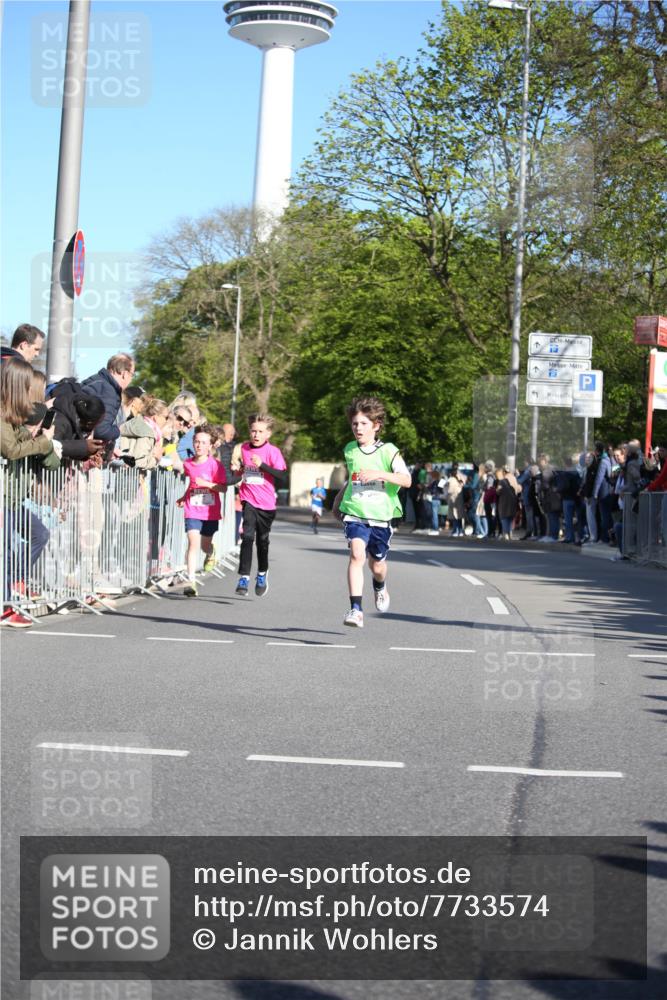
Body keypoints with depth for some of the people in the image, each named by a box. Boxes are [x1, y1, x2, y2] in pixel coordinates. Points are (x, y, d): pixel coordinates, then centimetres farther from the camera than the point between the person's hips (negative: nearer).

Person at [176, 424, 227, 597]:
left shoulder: (215, 464, -10)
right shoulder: (187, 464, 1)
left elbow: (223, 487, -11)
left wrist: (206, 484, -24)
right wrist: (184, 497, 12)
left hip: (210, 511, -1)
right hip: (192, 511, 1)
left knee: (205, 545, 13)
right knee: (193, 543, -14)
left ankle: (210, 553, 53)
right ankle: (191, 581, -17)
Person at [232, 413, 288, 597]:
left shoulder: (273, 452, -8)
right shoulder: (243, 448, 3)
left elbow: (283, 478, -17)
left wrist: (262, 465, -23)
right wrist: (237, 469, 0)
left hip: (266, 504, -1)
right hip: (248, 501, 1)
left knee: (262, 541, 14)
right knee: (247, 537, -15)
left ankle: (262, 574, 36)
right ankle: (244, 578, -16)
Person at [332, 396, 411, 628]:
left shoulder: (388, 451, -6)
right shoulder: (349, 450, 7)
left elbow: (407, 479, -18)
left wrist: (379, 474, -29)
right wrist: (338, 498, 29)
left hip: (380, 516, -1)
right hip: (355, 513, 1)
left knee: (377, 565, 13)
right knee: (356, 554, -24)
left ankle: (380, 586, 51)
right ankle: (356, 609, -29)